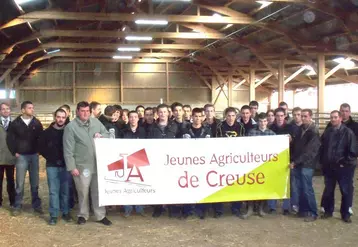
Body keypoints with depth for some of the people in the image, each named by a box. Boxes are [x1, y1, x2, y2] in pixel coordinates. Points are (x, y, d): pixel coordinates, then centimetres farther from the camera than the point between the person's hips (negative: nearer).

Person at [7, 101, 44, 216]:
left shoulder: (37, 123, 3)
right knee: (20, 183, 2)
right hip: (21, 156, -1)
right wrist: (14, 152, -2)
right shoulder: (15, 123, -1)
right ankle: (18, 206, 12)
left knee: (35, 182, 7)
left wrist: (39, 150, 0)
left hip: (34, 156, 2)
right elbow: (10, 139, 3)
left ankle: (36, 205, 16)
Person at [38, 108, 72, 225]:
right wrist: (51, 158, -3)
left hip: (66, 165, 0)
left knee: (65, 190, 6)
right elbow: (41, 147, 3)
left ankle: (65, 212, 18)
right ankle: (54, 215, 7)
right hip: (52, 165, 0)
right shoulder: (47, 132, 0)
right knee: (53, 190, 1)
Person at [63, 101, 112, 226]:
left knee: (99, 191, 11)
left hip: (98, 164, 4)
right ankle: (82, 215, 25)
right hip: (82, 166, -4)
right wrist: (72, 167, -13)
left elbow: (108, 134, 17)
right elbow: (68, 150, -9)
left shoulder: (96, 121, 7)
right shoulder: (71, 127, -7)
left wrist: (101, 136, -6)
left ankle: (101, 216, 22)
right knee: (83, 192, 7)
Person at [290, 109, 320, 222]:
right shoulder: (300, 128, 11)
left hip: (307, 164, -6)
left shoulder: (314, 132, -11)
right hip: (298, 163, 6)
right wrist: (292, 159, 2)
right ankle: (302, 209, 22)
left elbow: (308, 151, -17)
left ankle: (313, 213, 7)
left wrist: (295, 161, -18)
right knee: (299, 188, 10)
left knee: (307, 189, -3)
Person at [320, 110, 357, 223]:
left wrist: (345, 163, -12)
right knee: (328, 190, 12)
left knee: (346, 191, 4)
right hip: (329, 167, 4)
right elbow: (322, 148, 11)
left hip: (344, 168, -4)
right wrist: (323, 162, 6)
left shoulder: (348, 132, -8)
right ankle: (328, 211, 27)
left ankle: (345, 214, 17)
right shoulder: (327, 132, 6)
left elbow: (353, 151, -10)